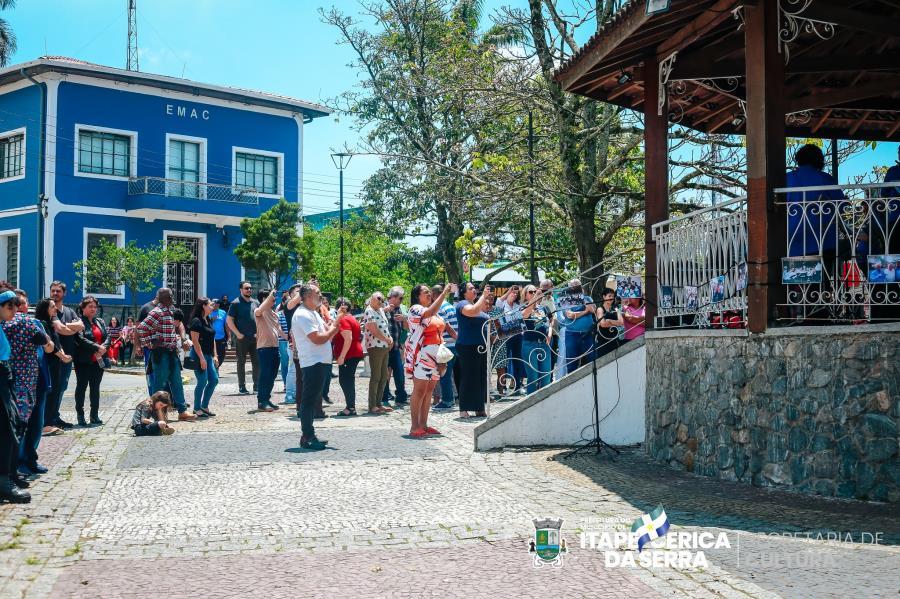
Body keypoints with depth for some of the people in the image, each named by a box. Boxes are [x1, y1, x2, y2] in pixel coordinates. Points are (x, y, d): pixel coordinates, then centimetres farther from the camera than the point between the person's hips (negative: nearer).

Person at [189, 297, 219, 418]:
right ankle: (197, 409, 7)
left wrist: (214, 356, 14)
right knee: (202, 382, -5)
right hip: (199, 355, -9)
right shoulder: (196, 321, -13)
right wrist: (201, 358, -20)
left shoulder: (208, 321, 14)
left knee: (214, 380, 7)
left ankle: (204, 406, 18)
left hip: (208, 355, 9)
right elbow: (195, 341, -18)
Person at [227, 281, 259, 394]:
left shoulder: (255, 303, 12)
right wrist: (238, 334, -11)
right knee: (241, 362, 3)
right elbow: (229, 320, -6)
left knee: (257, 362, 4)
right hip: (242, 338, -4)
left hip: (255, 337, 4)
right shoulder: (236, 303, -2)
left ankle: (257, 386, 11)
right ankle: (242, 386, 7)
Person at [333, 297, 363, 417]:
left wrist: (342, 356, -24)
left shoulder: (343, 320, -14)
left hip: (348, 356, -10)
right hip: (356, 354, 10)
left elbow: (348, 339, -24)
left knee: (345, 380, -7)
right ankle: (351, 407, 19)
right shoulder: (353, 320, 16)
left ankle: (350, 407, -7)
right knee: (348, 380, 15)